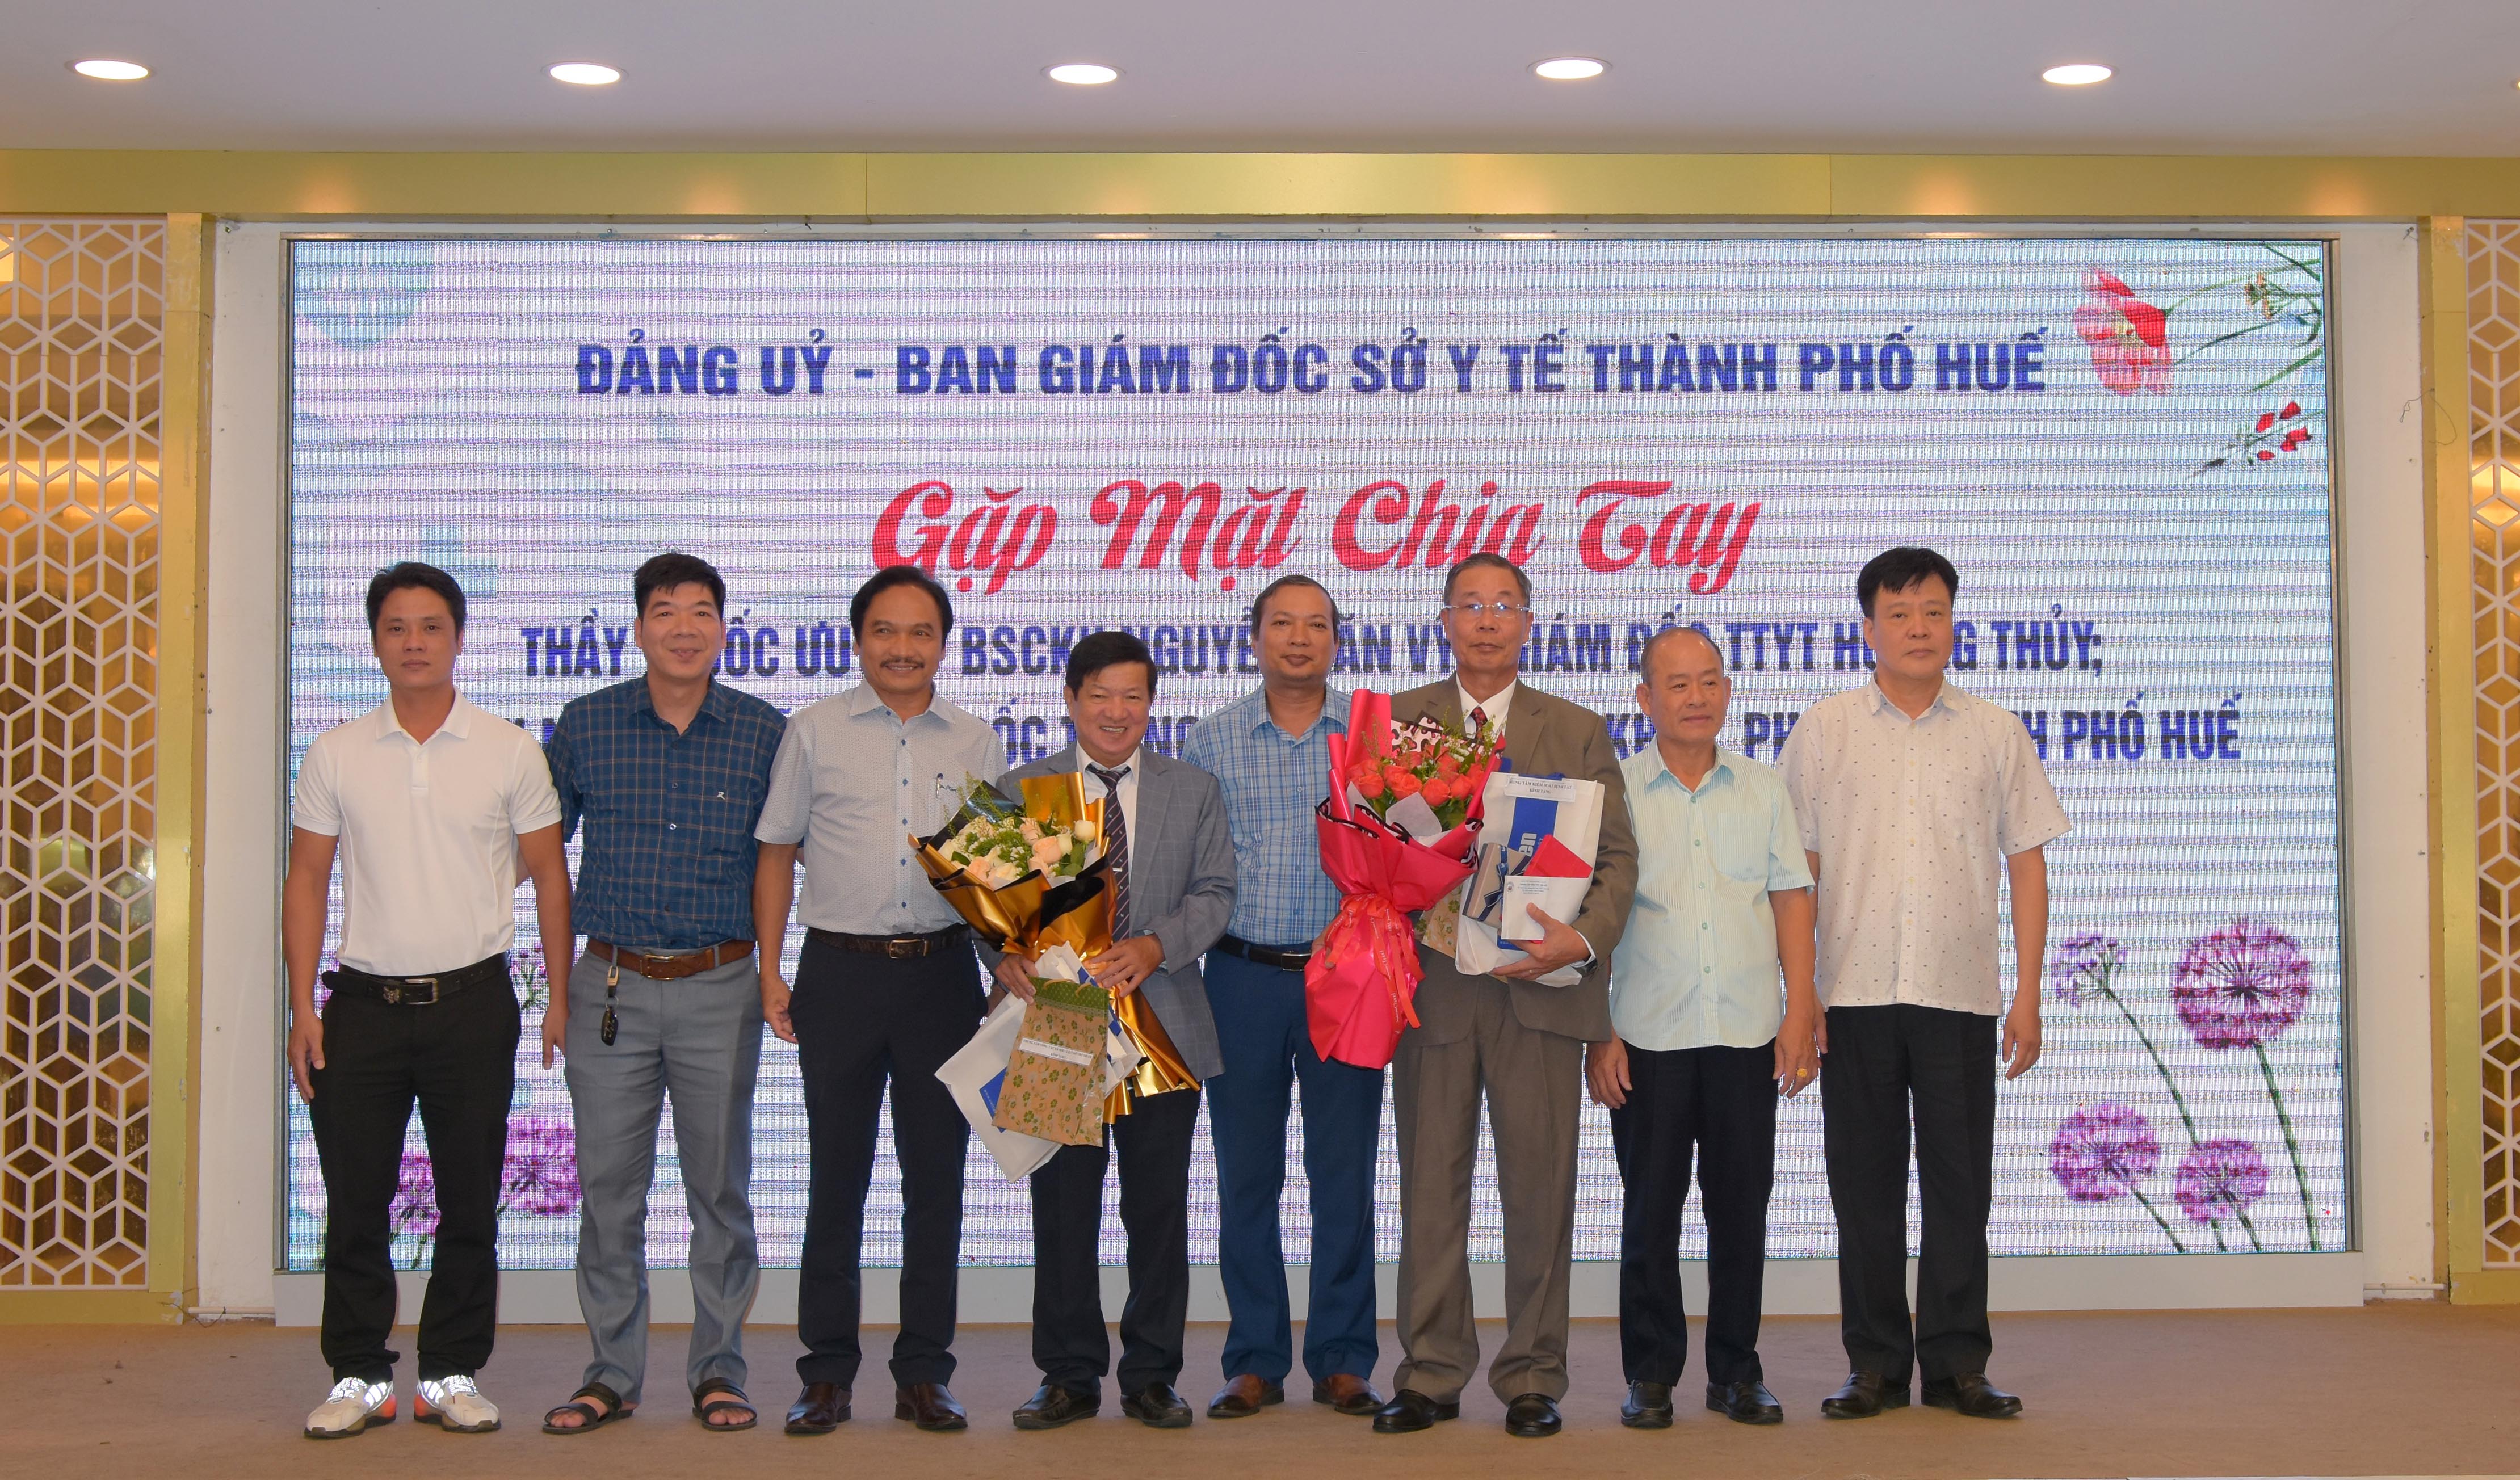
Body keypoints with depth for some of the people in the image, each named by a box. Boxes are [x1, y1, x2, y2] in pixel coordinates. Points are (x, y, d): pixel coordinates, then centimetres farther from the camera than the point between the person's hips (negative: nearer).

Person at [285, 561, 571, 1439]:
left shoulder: (510, 752, 2)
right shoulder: (335, 756, 5)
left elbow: (549, 876, 6)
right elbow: (306, 883, 7)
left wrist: (564, 997, 1)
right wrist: (303, 1008, 0)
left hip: (473, 1003, -1)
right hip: (364, 1001, 1)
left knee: (471, 1201, 4)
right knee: (354, 1200, 4)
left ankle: (454, 1374, 16)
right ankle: (359, 1375, 16)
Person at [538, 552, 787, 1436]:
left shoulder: (764, 733, 1)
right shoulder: (584, 726, 3)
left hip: (719, 988, -1)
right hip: (610, 984, 1)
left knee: (720, 1186, 5)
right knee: (609, 1187, 5)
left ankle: (718, 1372, 17)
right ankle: (612, 1372, 18)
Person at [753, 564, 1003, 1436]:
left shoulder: (976, 744, 9)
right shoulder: (814, 732, 5)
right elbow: (777, 855, 7)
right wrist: (769, 972, 1)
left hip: (943, 973, 1)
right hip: (840, 971, -1)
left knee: (937, 1175, 5)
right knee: (836, 1176, 4)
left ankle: (924, 1375, 15)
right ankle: (827, 1373, 13)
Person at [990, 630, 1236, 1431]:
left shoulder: (1194, 791, 10)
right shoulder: (1021, 789, 8)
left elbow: (1214, 893, 3)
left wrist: (1155, 947, -15)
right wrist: (1007, 953, -17)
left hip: (1163, 1027, 1)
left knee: (1158, 1211, 5)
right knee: (1063, 1208, 5)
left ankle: (1151, 1376, 17)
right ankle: (1070, 1376, 17)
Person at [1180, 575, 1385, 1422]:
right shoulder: (1213, 741, 6)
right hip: (1244, 974, 1)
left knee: (1345, 1175, 3)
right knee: (1245, 1176, 6)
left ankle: (1343, 1360, 14)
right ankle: (1255, 1361, 16)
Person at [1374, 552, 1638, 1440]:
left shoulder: (1579, 733, 9)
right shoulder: (1397, 722, 9)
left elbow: (1617, 857, 4)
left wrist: (1586, 939, -13)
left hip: (1540, 989, 0)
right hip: (1432, 988, 0)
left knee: (1539, 1191, 3)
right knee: (1429, 1189, 5)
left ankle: (1533, 1379, 15)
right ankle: (1431, 1376, 16)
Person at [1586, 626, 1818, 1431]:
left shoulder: (1764, 790, 10)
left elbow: (1792, 903, 10)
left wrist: (1801, 1012, 1)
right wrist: (1597, 1032, -4)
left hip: (1748, 1032, 2)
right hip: (1648, 1034, -2)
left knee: (1742, 1206, 6)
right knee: (1651, 1208, 3)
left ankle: (1736, 1370, 18)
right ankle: (1651, 1373, 13)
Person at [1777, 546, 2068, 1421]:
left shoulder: (1995, 733, 7)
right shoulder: (1823, 731, 6)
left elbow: (2027, 865, 8)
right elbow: (1795, 866, 6)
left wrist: (2027, 997, 2)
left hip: (1960, 993, 0)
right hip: (1854, 990, 0)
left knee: (1959, 1183, 3)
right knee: (1865, 1184, 5)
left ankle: (1957, 1364, 13)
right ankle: (1875, 1364, 15)